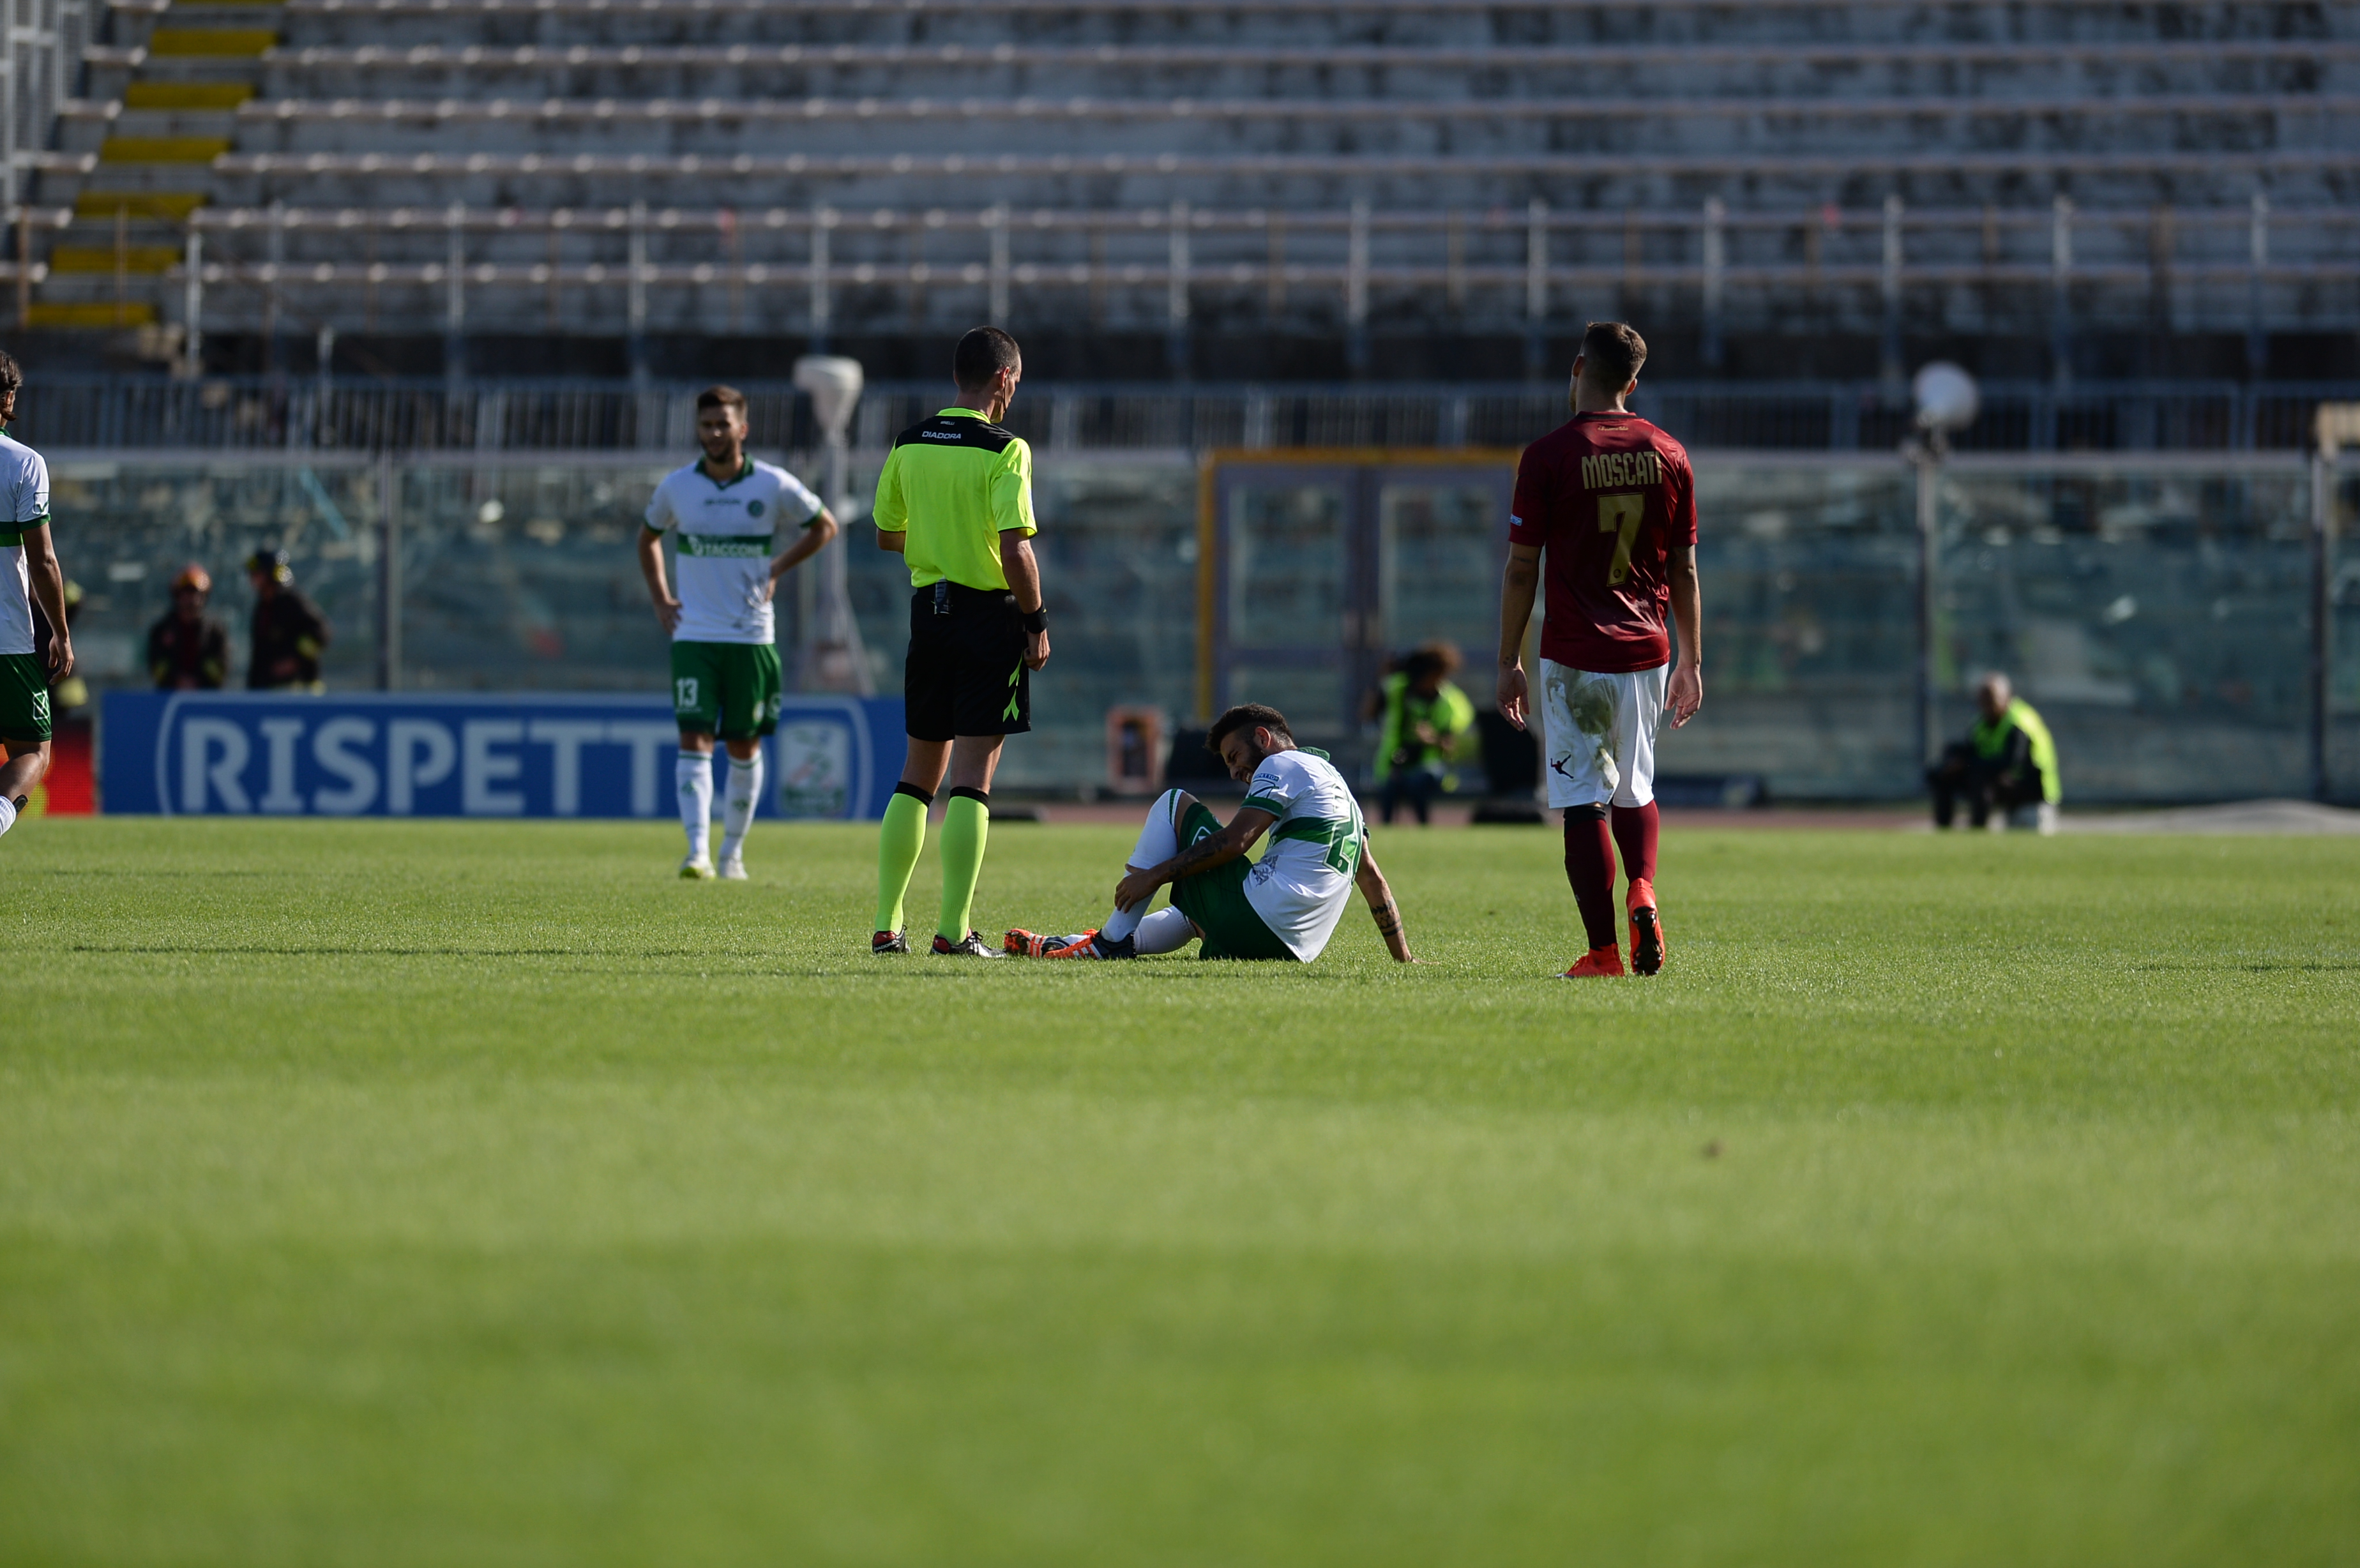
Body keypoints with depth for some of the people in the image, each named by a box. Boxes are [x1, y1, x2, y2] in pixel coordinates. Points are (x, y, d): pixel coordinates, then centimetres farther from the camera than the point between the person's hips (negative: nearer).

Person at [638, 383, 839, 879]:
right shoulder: (675, 487, 1)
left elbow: (825, 527, 11)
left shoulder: (774, 486, -4)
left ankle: (733, 852, 21)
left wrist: (777, 569, 1)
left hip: (751, 635, 0)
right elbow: (649, 538, 21)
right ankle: (698, 852, -19)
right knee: (694, 741, -12)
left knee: (744, 748, 7)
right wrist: (660, 599, 10)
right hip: (694, 634, 0)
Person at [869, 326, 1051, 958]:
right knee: (973, 778, -3)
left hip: (929, 609, 5)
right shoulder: (1004, 451, -13)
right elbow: (1016, 551, -19)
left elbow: (886, 536, 13)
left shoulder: (909, 446, 5)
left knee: (919, 773, 14)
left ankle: (886, 925, 13)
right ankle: (954, 930, -7)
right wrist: (1037, 621, -7)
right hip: (990, 614, -5)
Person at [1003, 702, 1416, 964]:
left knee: (1176, 804, 5)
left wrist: (1155, 874, -10)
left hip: (1255, 918, -9)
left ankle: (1113, 940, -2)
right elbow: (1373, 879, 25)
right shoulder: (1334, 780, 27)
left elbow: (1234, 841, -13)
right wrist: (1404, 958, 25)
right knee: (1189, 915, 39)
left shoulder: (1282, 766, 0)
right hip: (1296, 950, 9)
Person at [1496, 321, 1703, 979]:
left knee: (1584, 800, 0)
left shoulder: (1548, 456, -7)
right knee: (1634, 789, 21)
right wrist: (1691, 661, 16)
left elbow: (1522, 569, -5)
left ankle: (1603, 949, -3)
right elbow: (1684, 569, 9)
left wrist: (1508, 663, 3)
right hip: (1646, 650, 4)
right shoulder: (1668, 455, 4)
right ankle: (1642, 891, -5)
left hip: (1575, 657, -4)